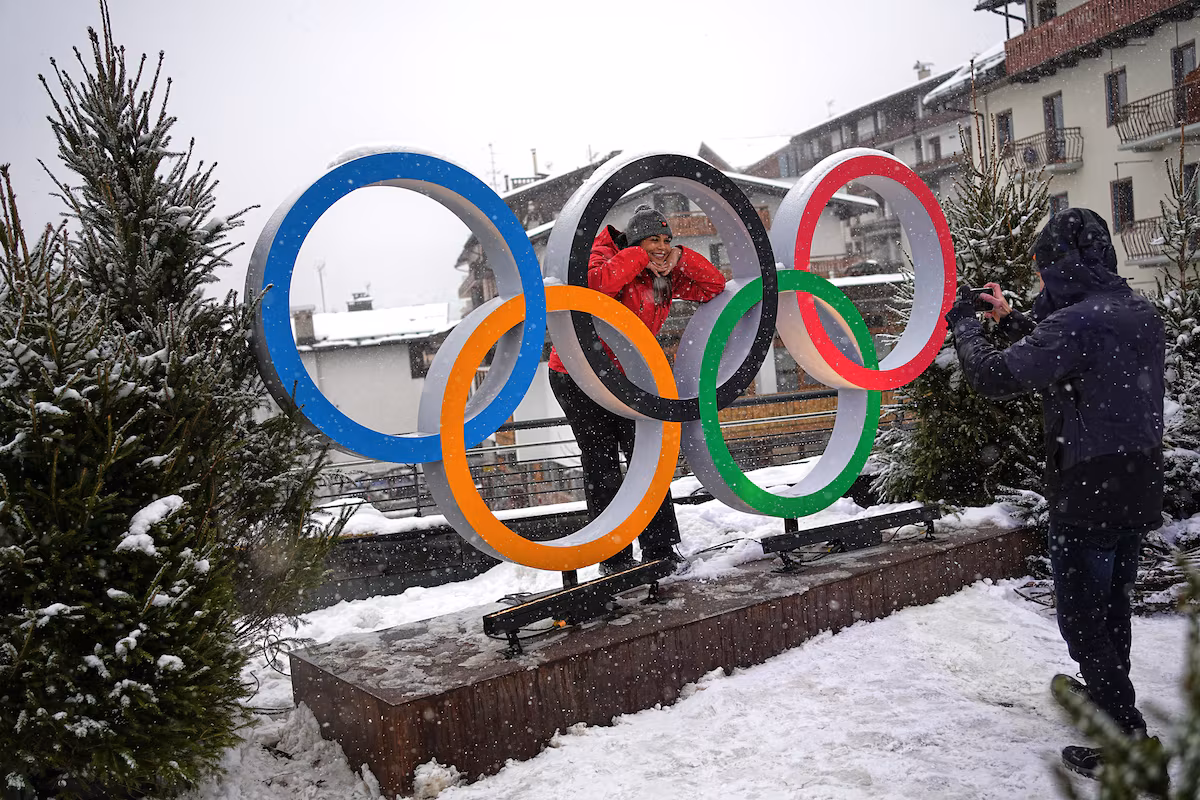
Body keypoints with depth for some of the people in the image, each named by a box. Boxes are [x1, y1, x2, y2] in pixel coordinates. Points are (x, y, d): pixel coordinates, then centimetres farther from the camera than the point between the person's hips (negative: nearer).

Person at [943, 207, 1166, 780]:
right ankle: (1104, 692, 44)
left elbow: (992, 377, -26)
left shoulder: (1076, 322, -22)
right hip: (1141, 491, 9)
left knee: (1082, 617, 3)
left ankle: (1128, 741, 7)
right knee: (1112, 603, 25)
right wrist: (1009, 319, 20)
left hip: (1088, 497, -9)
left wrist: (963, 321, -10)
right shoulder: (1141, 314, 6)